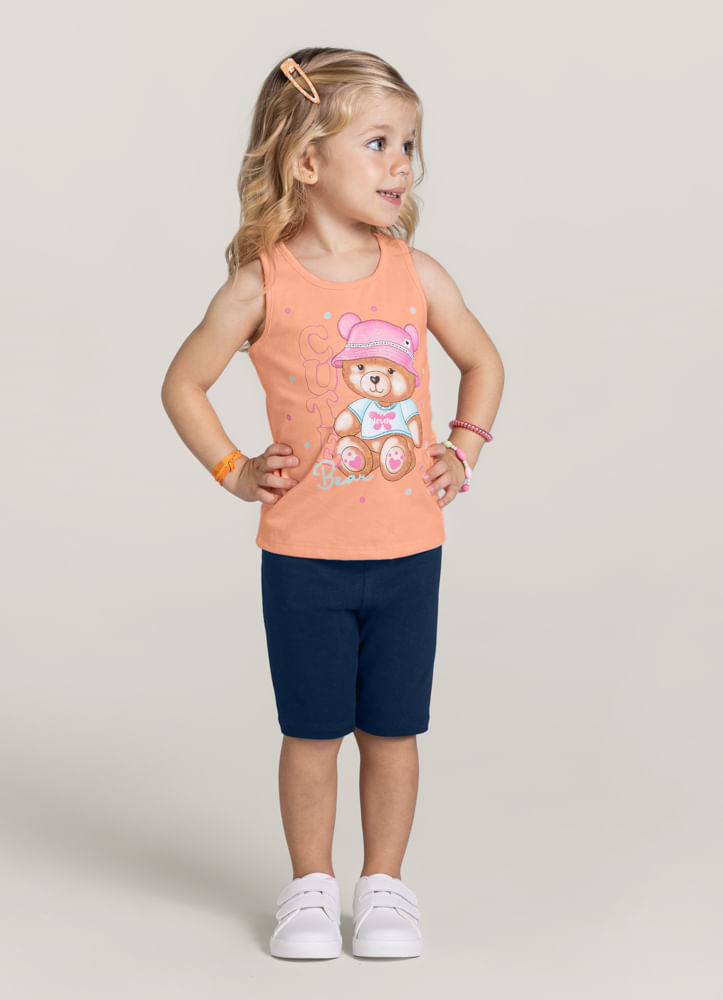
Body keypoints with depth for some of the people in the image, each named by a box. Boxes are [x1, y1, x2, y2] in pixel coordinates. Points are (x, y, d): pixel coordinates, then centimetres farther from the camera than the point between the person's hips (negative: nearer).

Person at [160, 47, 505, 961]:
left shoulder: (416, 275, 0)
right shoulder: (262, 283, -8)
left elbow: (482, 361, 16)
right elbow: (183, 383, 2)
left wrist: (464, 450, 6)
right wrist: (234, 471, -5)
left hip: (408, 549, 2)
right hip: (303, 554, -2)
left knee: (391, 729, 10)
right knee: (311, 731, 9)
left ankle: (382, 884, 26)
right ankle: (310, 885, 26)